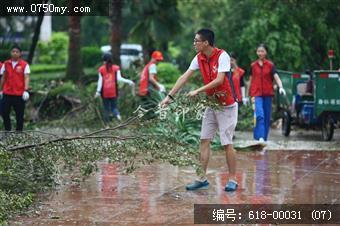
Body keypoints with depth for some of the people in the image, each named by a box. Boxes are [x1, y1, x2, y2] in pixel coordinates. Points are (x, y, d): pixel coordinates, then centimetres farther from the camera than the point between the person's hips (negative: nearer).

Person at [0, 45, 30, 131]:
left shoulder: (24, 65, -2)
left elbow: (26, 78, -9)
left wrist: (26, 90, -20)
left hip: (19, 94, -3)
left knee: (19, 114, 2)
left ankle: (19, 131, 12)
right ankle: (7, 130, 15)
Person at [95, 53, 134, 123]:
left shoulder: (101, 69, 1)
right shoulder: (116, 68, 2)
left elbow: (100, 81, -3)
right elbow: (119, 78, -9)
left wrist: (98, 91, -4)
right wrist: (129, 81, -7)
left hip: (105, 93, -1)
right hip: (113, 92, 1)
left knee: (106, 109, 9)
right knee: (114, 106, 9)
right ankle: (118, 115, -24)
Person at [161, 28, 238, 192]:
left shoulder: (222, 56, -19)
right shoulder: (199, 58, 1)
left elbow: (219, 80, -27)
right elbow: (184, 77, 1)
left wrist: (198, 91, -27)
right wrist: (170, 96, -2)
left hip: (226, 105, -7)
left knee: (227, 143, -4)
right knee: (204, 141, 3)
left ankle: (232, 180, 5)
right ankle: (202, 179, 8)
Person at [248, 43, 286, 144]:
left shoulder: (270, 65, 3)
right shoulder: (253, 65, 7)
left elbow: (276, 77, -9)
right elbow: (251, 80, 13)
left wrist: (280, 87, -28)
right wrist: (248, 94, 14)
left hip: (268, 94, 1)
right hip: (257, 94, -1)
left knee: (267, 117, 6)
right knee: (260, 115, -19)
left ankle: (264, 138, 15)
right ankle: (260, 137, -24)